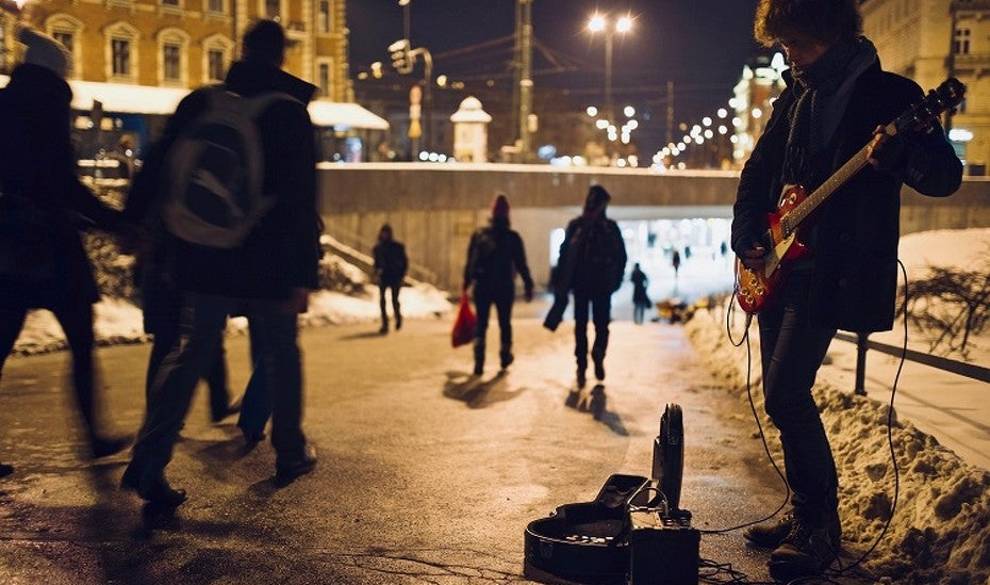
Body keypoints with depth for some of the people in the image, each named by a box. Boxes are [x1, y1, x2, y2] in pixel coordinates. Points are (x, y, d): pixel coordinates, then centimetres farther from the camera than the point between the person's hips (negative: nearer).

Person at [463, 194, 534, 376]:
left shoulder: (478, 234, 3)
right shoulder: (513, 238, -4)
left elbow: (470, 262, 6)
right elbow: (521, 265, -6)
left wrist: (467, 283, 12)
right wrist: (528, 286, 0)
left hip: (482, 287, 1)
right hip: (504, 287, -1)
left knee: (481, 323, 4)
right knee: (505, 323, 14)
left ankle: (479, 360, -12)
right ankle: (505, 356, 24)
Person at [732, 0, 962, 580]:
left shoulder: (889, 94, -6)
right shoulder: (795, 98, 14)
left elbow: (946, 178, -12)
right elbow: (757, 172, 21)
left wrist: (898, 154, -34)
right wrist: (747, 239, 7)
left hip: (833, 272, -7)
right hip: (780, 267, 7)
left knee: (786, 394, -16)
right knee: (781, 395, 10)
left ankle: (820, 528, -3)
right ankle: (804, 514, 24)